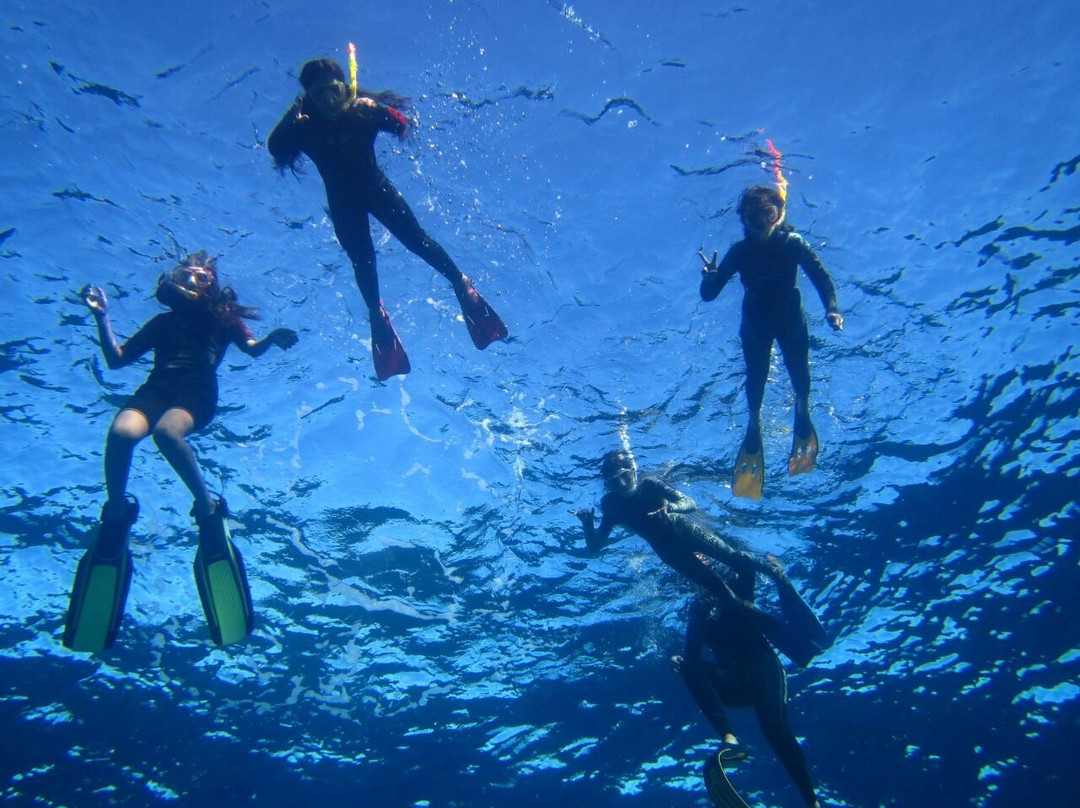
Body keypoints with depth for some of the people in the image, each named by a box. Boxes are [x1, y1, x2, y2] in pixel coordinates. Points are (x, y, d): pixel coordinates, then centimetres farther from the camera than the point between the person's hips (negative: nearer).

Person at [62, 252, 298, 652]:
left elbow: (252, 348, 9)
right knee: (121, 432, -32)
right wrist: (102, 316, 16)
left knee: (165, 431, -38)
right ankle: (116, 513, -10)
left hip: (197, 391, -2)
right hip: (155, 387, 3)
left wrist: (273, 338, -13)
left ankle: (208, 511, -24)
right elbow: (116, 359, 27)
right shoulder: (163, 321, 32)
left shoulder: (224, 317, 27)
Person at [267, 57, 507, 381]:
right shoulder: (304, 123, -19)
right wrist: (290, 124, -50)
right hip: (342, 200, 0)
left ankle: (462, 285, 6)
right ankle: (377, 315, 15)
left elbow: (401, 126, -24)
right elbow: (275, 148, -30)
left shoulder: (364, 106, -18)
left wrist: (377, 110, -44)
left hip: (376, 187, 0)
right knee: (362, 260, -2)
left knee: (416, 239, -7)